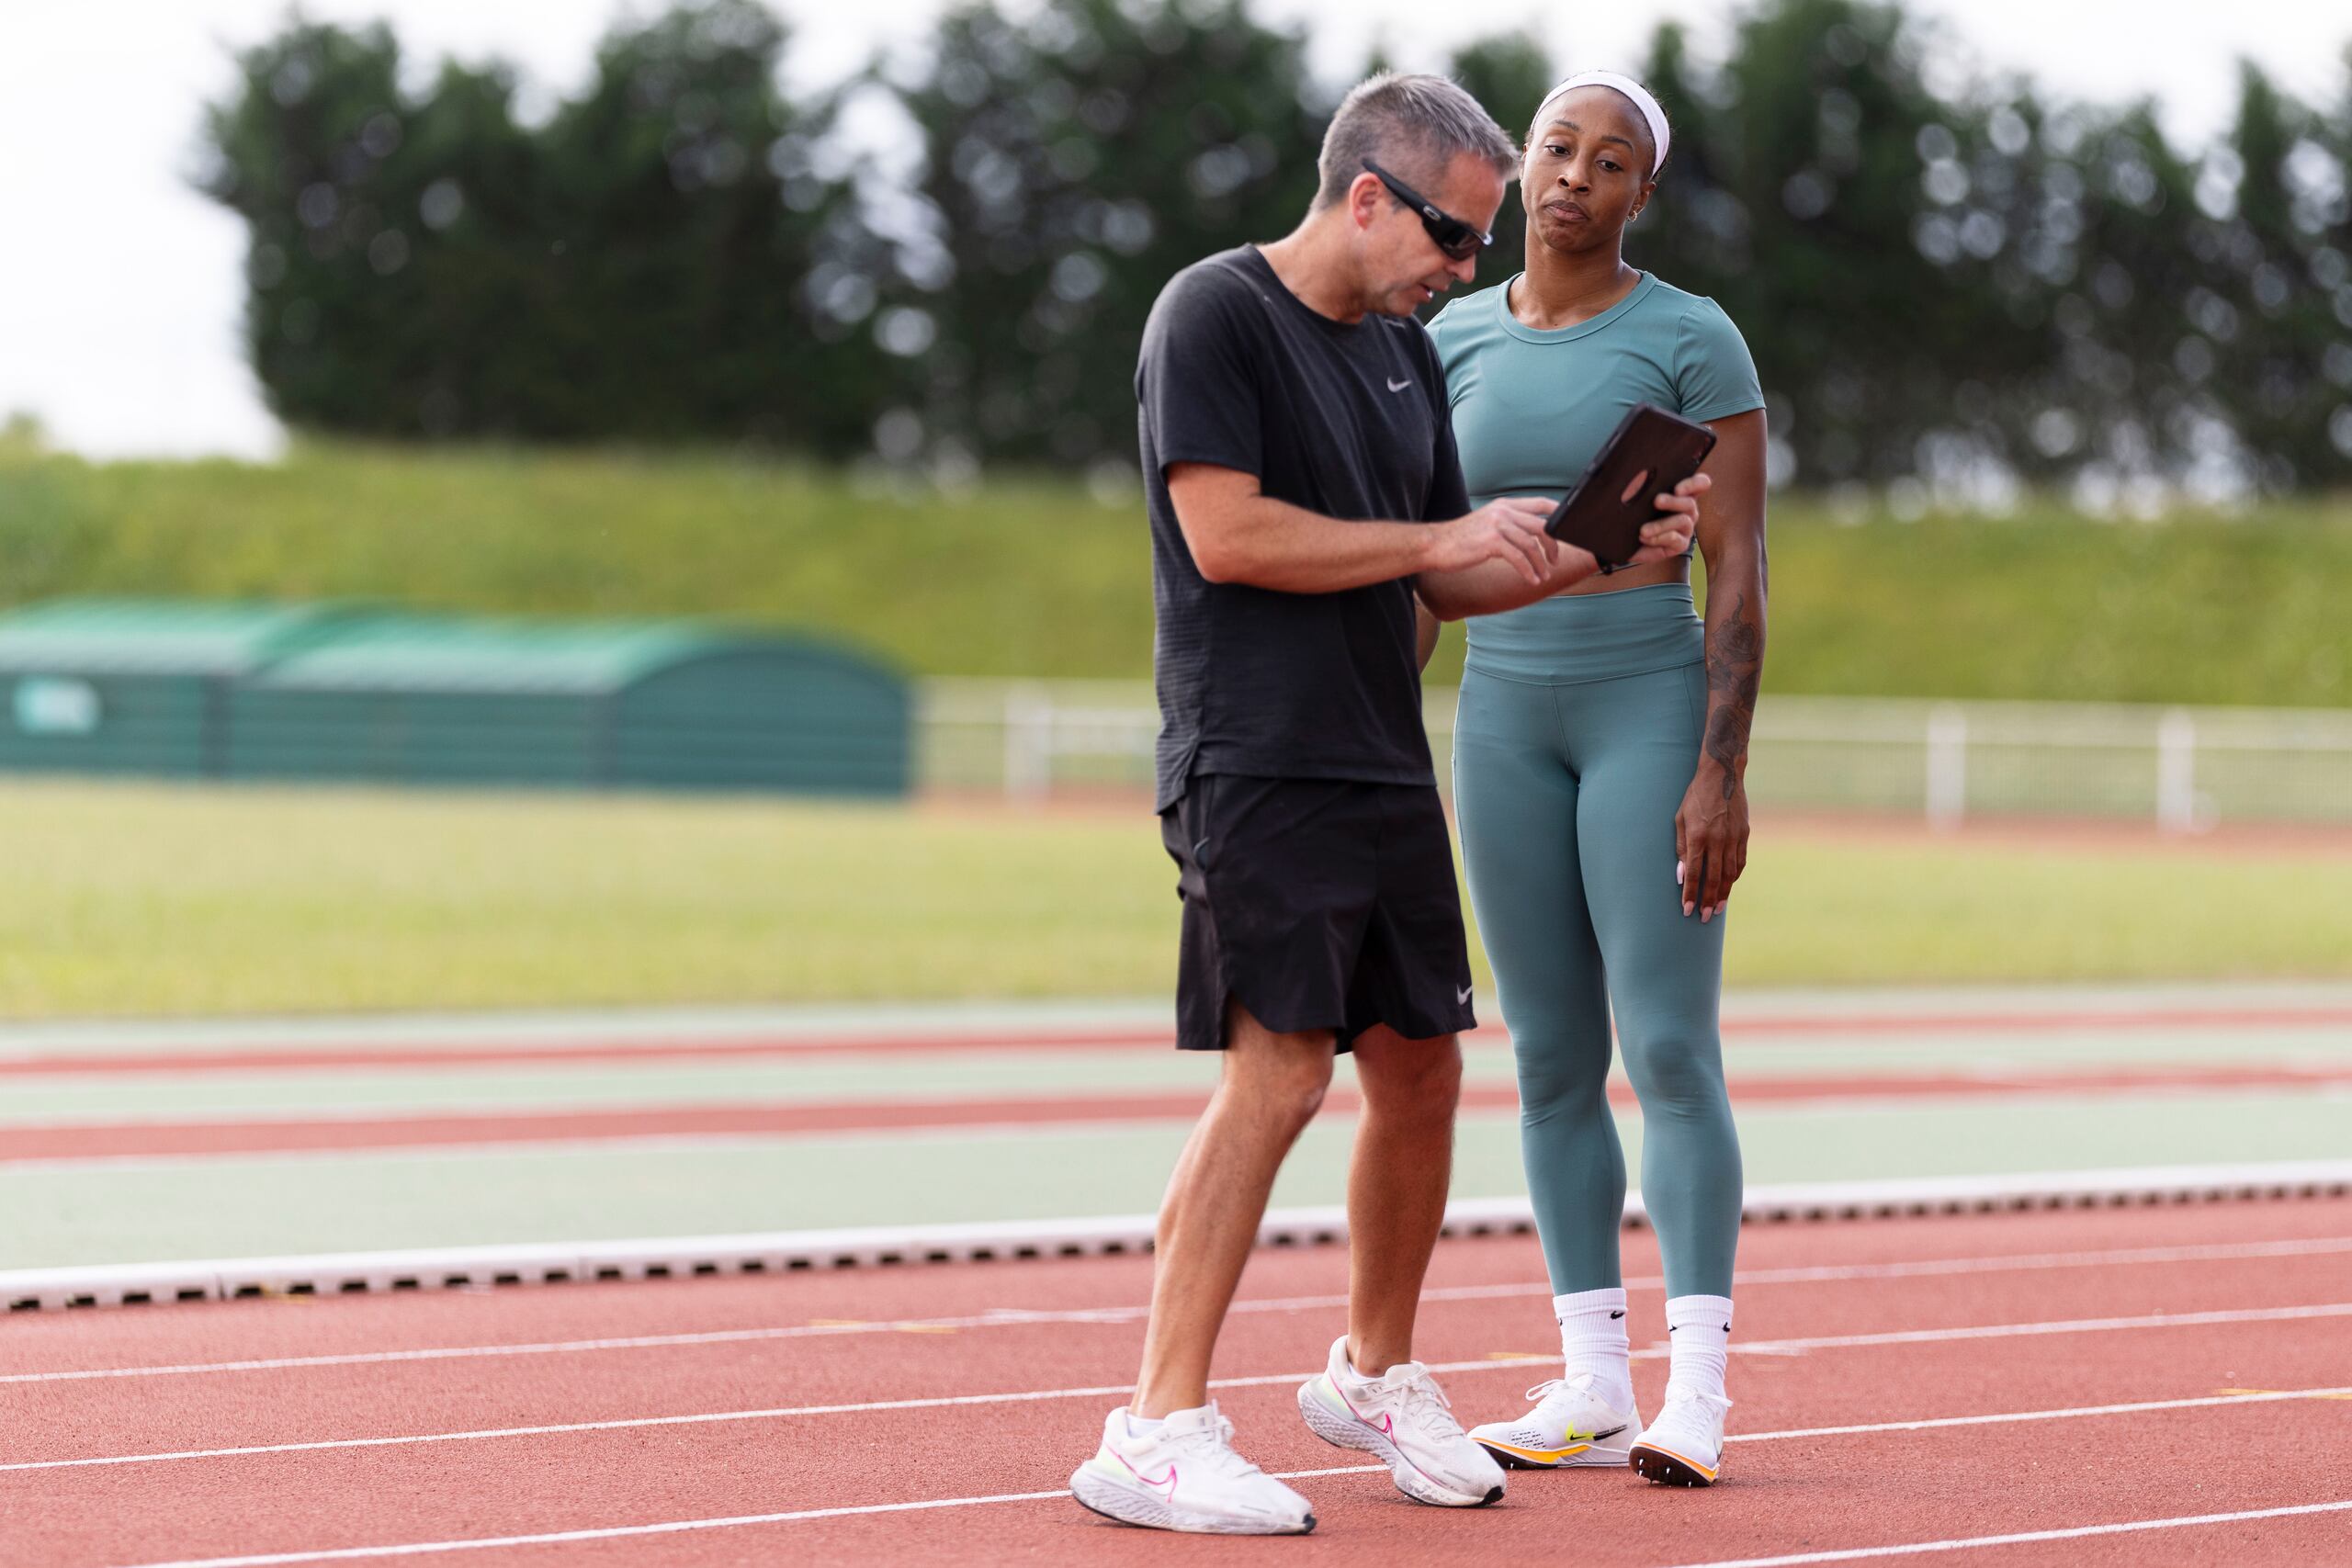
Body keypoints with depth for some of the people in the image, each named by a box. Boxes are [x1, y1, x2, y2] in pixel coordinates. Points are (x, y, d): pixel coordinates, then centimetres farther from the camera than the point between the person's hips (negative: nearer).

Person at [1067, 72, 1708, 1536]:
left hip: (1387, 770, 8)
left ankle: (1377, 1373, 30)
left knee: (1422, 1067, 11)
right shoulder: (1215, 314, -8)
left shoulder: (1404, 351, 17)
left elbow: (1448, 578, 21)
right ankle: (1158, 1431, -14)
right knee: (1278, 1071, -15)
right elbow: (1226, 535, -17)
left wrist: (1598, 552, 5)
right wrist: (1440, 540, -11)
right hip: (1255, 770, -8)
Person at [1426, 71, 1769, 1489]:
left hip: (1654, 708, -5)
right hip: (1507, 719, 5)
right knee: (1553, 1061, 5)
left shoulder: (1695, 339, -7)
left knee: (1671, 1050, -10)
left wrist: (1725, 772, -17)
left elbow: (1740, 567, -10)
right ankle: (1594, 1388, 11)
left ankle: (1697, 1395, -7)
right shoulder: (1457, 342, 7)